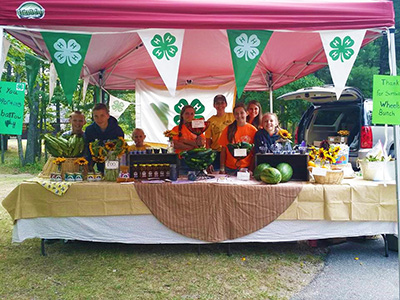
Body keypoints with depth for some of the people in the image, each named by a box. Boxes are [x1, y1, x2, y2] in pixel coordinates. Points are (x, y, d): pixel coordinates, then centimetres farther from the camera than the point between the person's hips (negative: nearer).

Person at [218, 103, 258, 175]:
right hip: (229, 169, 1)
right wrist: (222, 168, -2)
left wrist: (251, 169, -7)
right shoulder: (228, 129, 4)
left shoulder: (253, 130, 0)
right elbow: (223, 150, 4)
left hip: (246, 169, -1)